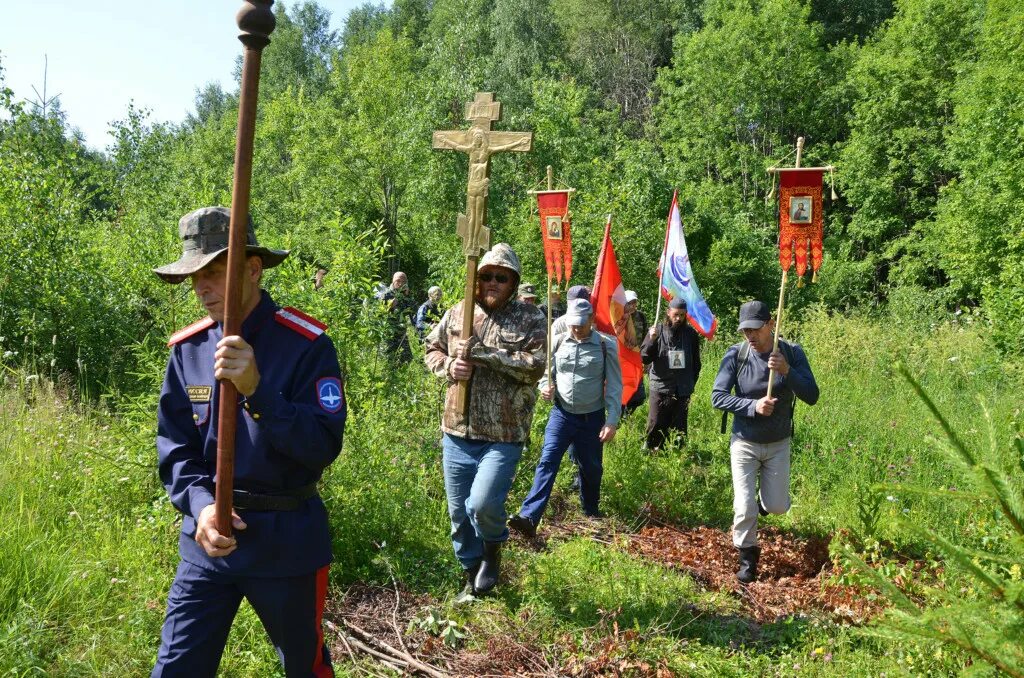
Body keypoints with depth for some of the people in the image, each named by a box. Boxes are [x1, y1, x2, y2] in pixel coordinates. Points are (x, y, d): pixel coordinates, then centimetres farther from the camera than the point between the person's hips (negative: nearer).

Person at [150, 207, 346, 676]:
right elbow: (173, 447, 1)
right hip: (208, 540, 3)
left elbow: (324, 445, -20)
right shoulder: (187, 348, 0)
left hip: (287, 542, -3)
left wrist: (257, 390, -32)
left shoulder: (306, 344, -14)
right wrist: (200, 505, -17)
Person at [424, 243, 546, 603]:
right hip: (457, 432, 4)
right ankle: (472, 577, 33)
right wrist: (448, 366, -7)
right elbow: (432, 349, 17)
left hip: (502, 436, -4)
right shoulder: (457, 313, 8)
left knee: (483, 503, -18)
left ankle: (492, 550, 18)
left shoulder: (531, 320, -4)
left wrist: (481, 352, -20)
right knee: (459, 513, 11)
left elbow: (535, 365, -16)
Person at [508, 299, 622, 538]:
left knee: (591, 468, 13)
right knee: (547, 462, -13)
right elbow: (546, 373, 13)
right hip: (561, 414, 1)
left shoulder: (606, 346, -6)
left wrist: (612, 421, -11)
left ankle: (591, 513, 37)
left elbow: (615, 386, -4)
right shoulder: (558, 342, 0)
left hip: (592, 418, -1)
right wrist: (545, 387, -10)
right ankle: (529, 517, -22)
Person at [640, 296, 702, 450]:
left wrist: (691, 382, 10)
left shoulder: (691, 334, 5)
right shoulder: (657, 331, -1)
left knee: (679, 428, 8)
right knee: (656, 426, -2)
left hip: (683, 390, 2)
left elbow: (696, 362, 15)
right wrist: (652, 340, -20)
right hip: (660, 387, -2)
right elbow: (644, 358, -5)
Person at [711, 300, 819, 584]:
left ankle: (762, 501, 44)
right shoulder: (736, 354, -16)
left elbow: (812, 396, -17)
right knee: (744, 508, -3)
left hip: (778, 444, 1)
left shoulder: (792, 353, -13)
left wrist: (787, 371, -32)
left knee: (777, 506, 8)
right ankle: (748, 556, 21)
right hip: (744, 443, -1)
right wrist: (753, 406, -28)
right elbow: (718, 397, -15)